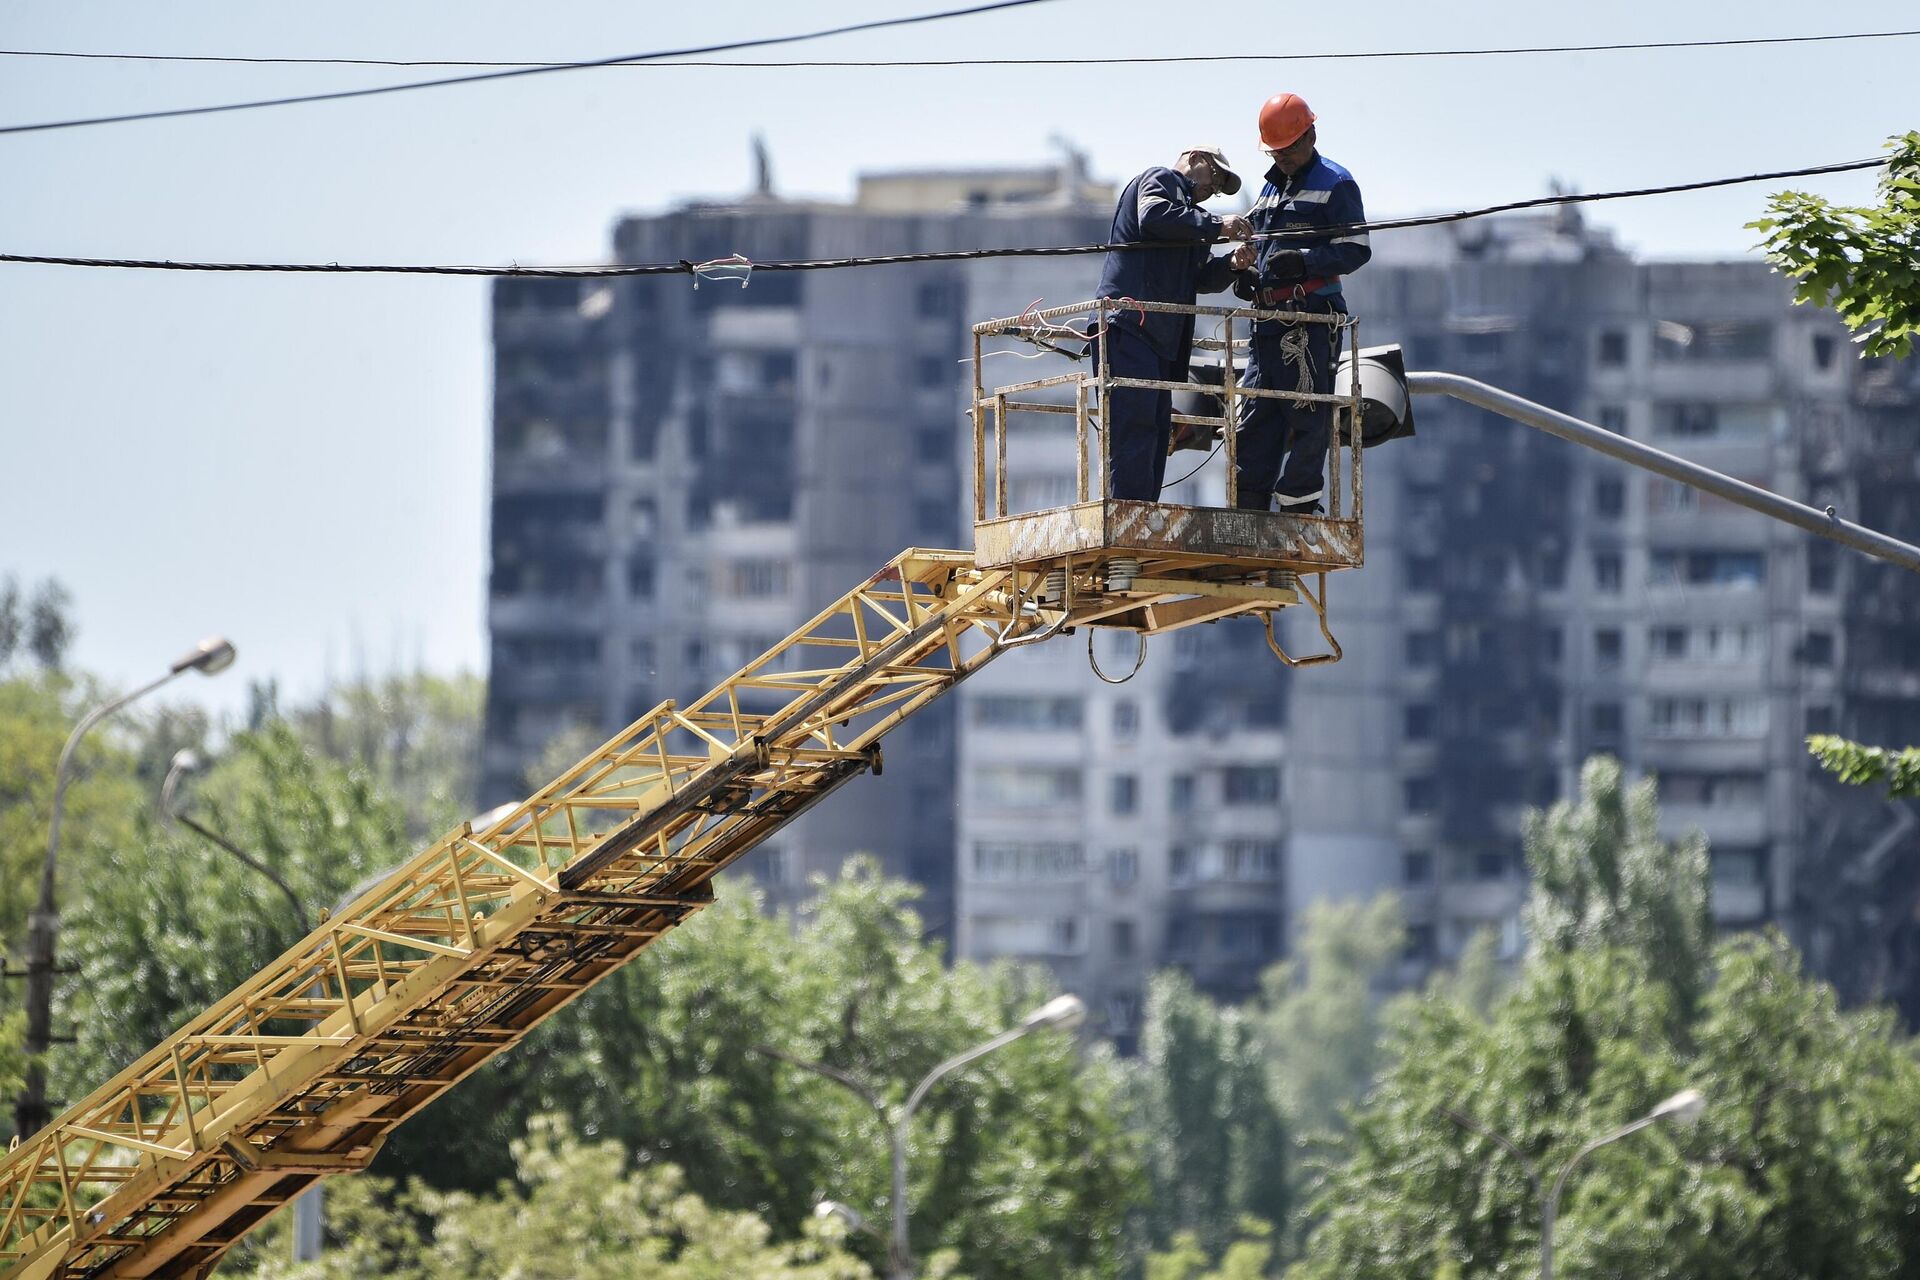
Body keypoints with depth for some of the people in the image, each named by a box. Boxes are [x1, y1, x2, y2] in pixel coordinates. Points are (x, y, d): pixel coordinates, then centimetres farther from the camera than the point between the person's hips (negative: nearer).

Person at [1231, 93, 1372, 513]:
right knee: (1256, 418, 6)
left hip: (1311, 317, -8)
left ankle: (1299, 506, -9)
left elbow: (1355, 250, -9)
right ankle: (1247, 508, 8)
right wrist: (1245, 276, 11)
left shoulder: (1335, 184, -1)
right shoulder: (1271, 188, 24)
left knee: (1307, 415, -9)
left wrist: (1304, 262, -23)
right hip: (1269, 318, 8)